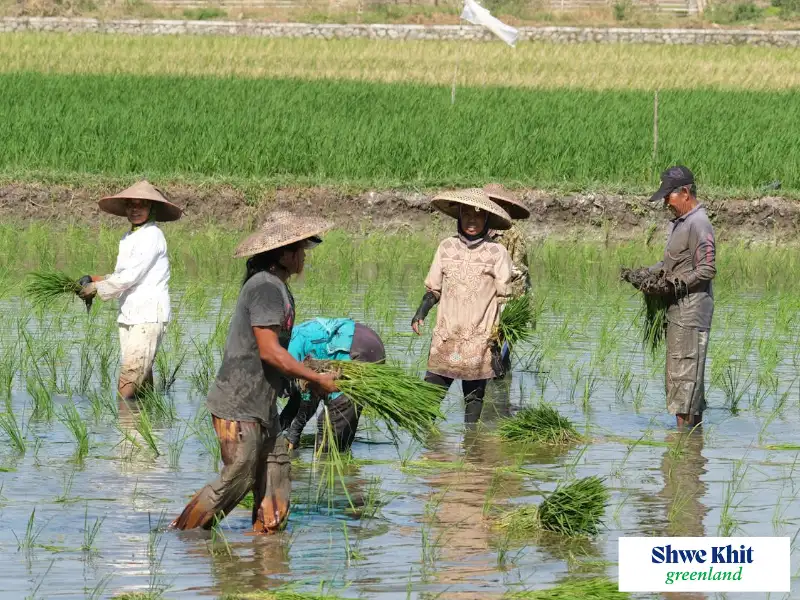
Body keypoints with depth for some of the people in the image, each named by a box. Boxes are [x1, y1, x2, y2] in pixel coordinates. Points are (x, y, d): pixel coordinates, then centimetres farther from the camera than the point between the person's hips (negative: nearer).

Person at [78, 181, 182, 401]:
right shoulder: (128, 238, 18)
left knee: (127, 386, -16)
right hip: (128, 316, 9)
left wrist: (97, 288, -7)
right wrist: (94, 280, 3)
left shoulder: (152, 236, -10)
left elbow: (130, 276, -15)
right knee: (142, 380, 10)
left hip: (149, 317, -9)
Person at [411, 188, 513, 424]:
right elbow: (433, 289, 16)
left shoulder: (497, 253, 0)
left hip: (479, 341, -2)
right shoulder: (447, 247, 8)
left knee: (474, 396, 2)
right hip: (446, 338, 2)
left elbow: (504, 299, 2)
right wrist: (420, 313, -3)